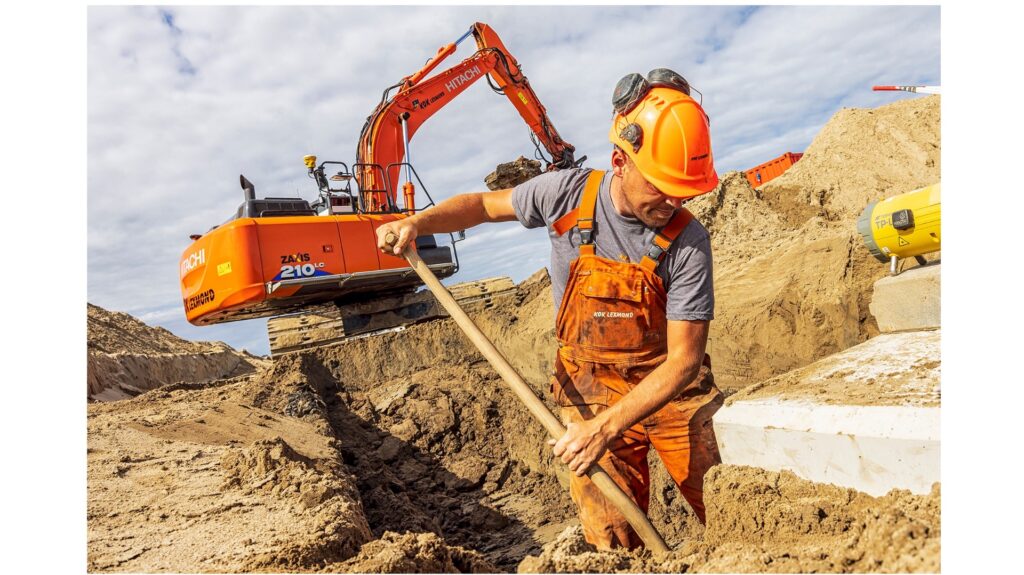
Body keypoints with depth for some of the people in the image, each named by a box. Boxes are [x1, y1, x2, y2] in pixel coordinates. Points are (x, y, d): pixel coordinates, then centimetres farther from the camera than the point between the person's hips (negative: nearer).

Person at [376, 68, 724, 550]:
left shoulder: (688, 242, -19)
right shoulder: (567, 194, -15)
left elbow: (683, 359, -19)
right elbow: (484, 204, 4)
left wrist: (606, 428, -29)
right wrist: (418, 222, -14)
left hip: (669, 386, 0)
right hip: (589, 387, 0)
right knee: (615, 543, -1)